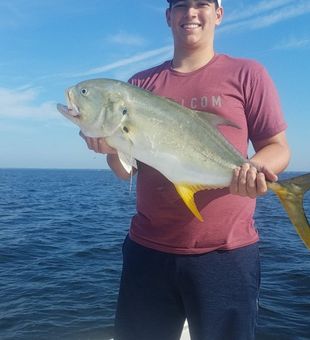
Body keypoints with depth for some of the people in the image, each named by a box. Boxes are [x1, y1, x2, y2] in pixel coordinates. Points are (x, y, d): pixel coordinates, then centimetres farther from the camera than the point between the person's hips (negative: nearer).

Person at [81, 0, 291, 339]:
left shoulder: (246, 74, 2)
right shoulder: (141, 83, 10)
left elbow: (278, 147, 2)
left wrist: (255, 169, -20)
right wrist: (111, 147, -11)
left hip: (226, 253, -2)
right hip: (147, 249, 3)